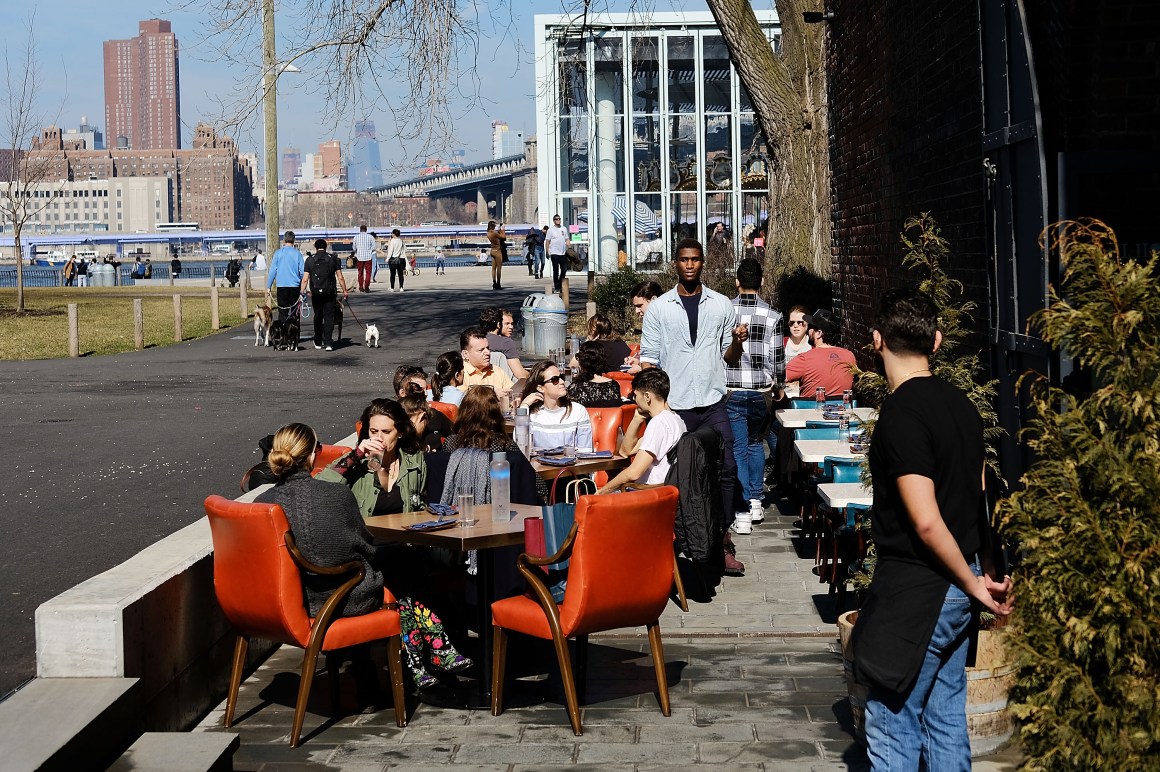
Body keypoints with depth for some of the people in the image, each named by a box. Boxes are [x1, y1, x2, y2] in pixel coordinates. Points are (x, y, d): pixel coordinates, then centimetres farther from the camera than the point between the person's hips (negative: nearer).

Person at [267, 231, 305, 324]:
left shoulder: (278, 253, -1)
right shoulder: (297, 254, 0)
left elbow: (273, 270, -1)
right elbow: (302, 272, 1)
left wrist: (268, 286, 5)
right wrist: (303, 288, 11)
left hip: (281, 286, 0)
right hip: (295, 285, 0)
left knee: (282, 311, 2)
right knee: (294, 311, 6)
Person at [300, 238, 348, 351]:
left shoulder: (310, 260, 3)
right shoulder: (333, 258, 2)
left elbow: (305, 279, -2)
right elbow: (340, 277, 0)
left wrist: (303, 291, 4)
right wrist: (344, 291, 7)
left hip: (316, 293, 1)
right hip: (330, 293, -1)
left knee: (318, 317, 15)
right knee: (329, 317, 0)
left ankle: (318, 342, 22)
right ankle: (328, 343, -11)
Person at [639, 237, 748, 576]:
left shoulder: (721, 305, 8)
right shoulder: (658, 308, 4)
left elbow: (730, 358, 12)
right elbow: (648, 358, 3)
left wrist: (737, 341, -10)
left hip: (713, 404, 1)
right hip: (673, 407, -1)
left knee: (726, 470, -6)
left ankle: (723, 544, 0)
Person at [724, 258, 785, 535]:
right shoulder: (772, 316, -5)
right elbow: (777, 359, -2)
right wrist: (779, 386, 16)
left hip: (731, 390, -1)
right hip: (761, 390, 1)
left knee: (737, 449, 3)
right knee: (756, 443, 21)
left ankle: (743, 514, -1)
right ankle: (756, 502, 23)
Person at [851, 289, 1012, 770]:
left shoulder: (899, 414, -18)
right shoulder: (960, 404, 8)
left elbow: (926, 522, -22)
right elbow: (975, 499, 12)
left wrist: (972, 583, -11)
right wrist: (985, 573, 15)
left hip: (916, 587, -8)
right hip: (956, 588, 8)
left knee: (892, 726, 0)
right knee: (946, 717, 16)